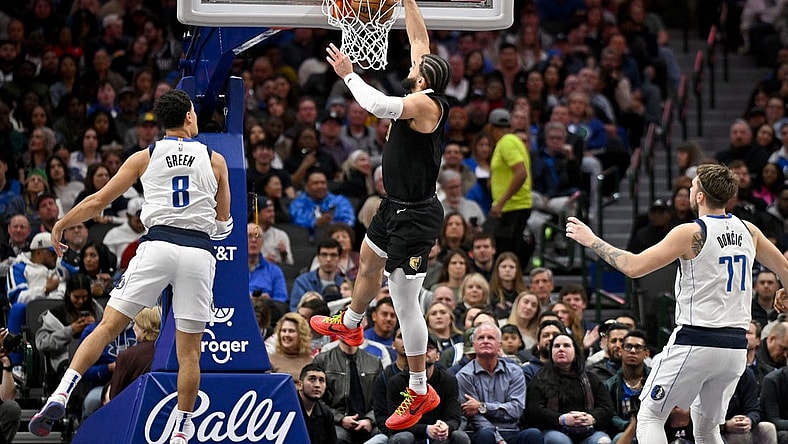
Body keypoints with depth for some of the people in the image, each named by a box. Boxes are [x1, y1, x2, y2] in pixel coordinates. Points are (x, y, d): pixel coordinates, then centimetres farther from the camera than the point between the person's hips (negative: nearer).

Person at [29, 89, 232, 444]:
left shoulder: (145, 157, 9)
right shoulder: (215, 160, 10)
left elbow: (99, 200, 11)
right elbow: (223, 221, 18)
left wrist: (60, 225, 25)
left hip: (158, 244, 0)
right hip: (199, 251, 0)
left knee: (108, 327, -1)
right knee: (189, 349, 7)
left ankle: (61, 394, -15)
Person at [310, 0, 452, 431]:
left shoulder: (426, 104, -25)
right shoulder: (424, 97, 0)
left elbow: (379, 105, -41)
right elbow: (420, 40, 11)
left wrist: (349, 74, -26)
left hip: (415, 216, -10)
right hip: (397, 206, 10)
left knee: (406, 302, -6)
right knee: (368, 262, 34)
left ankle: (420, 392, 3)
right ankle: (350, 324, 62)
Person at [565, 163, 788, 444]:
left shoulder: (691, 233, -11)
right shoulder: (748, 231, 7)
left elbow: (634, 267, -14)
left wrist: (592, 241, -1)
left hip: (696, 343, -6)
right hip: (736, 347, 6)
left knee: (649, 416, 6)